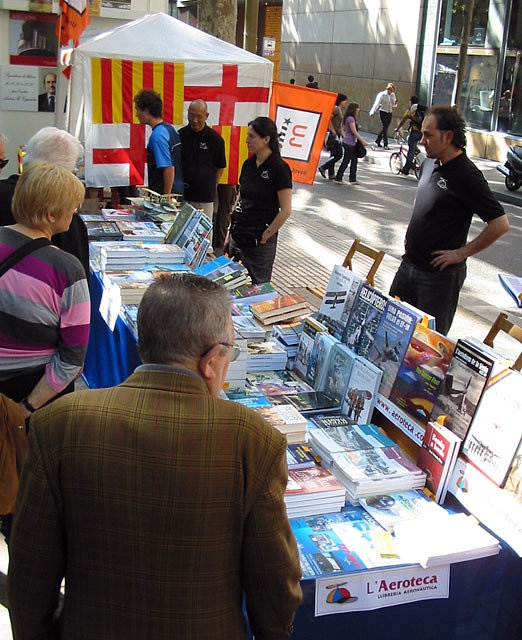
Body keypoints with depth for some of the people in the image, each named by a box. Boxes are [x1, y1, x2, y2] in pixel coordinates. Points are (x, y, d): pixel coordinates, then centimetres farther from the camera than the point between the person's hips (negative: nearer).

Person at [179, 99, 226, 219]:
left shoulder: (215, 139, -1)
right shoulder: (179, 135, 4)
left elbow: (220, 167, 8)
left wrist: (212, 187, 3)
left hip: (205, 196, -2)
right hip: (181, 194, 2)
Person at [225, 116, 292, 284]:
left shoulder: (279, 168, -12)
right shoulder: (248, 164, 9)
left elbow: (286, 210, -15)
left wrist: (266, 235, -12)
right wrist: (230, 233, 12)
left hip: (260, 244, -7)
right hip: (238, 237, 7)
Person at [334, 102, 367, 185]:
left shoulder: (351, 118, 12)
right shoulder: (351, 119, -18)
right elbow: (354, 132, -20)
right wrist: (362, 140, -15)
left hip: (351, 143, 10)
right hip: (349, 143, -10)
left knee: (354, 160, 12)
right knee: (346, 161, -1)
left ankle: (353, 179, 17)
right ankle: (338, 179, 6)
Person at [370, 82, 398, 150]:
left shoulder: (393, 95, 6)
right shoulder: (382, 95, -9)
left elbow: (394, 105, 13)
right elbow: (376, 103, -15)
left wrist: (395, 102, -10)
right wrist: (372, 112, -25)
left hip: (389, 113, 5)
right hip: (383, 112, -5)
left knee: (385, 128, 9)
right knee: (384, 128, -9)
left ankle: (377, 140, 26)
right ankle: (385, 144, -6)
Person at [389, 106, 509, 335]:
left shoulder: (467, 176, -19)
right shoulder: (430, 164, 7)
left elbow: (500, 224, -23)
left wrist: (462, 252, -17)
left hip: (440, 273, -8)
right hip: (409, 264, 8)